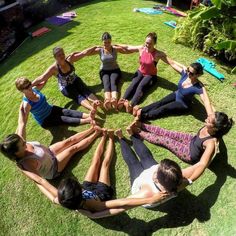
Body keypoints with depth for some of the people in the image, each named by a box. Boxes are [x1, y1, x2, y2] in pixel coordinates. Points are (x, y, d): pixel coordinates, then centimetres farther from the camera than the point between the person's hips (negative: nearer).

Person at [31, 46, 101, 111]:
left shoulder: (70, 59, -12)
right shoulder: (54, 68, -21)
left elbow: (83, 53, -12)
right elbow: (41, 78, -22)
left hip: (75, 81, 4)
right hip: (66, 88, -4)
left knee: (85, 90, -24)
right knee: (78, 96, -27)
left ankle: (97, 101, -49)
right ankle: (92, 108, -51)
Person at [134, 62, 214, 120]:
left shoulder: (199, 87, -35)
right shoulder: (185, 73, -19)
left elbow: (206, 101, -47)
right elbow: (173, 63, -9)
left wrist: (211, 117, -60)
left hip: (183, 105, -5)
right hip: (176, 95, 6)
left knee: (163, 109, -19)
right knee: (160, 103, -12)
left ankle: (143, 116, -28)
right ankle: (141, 110, -22)